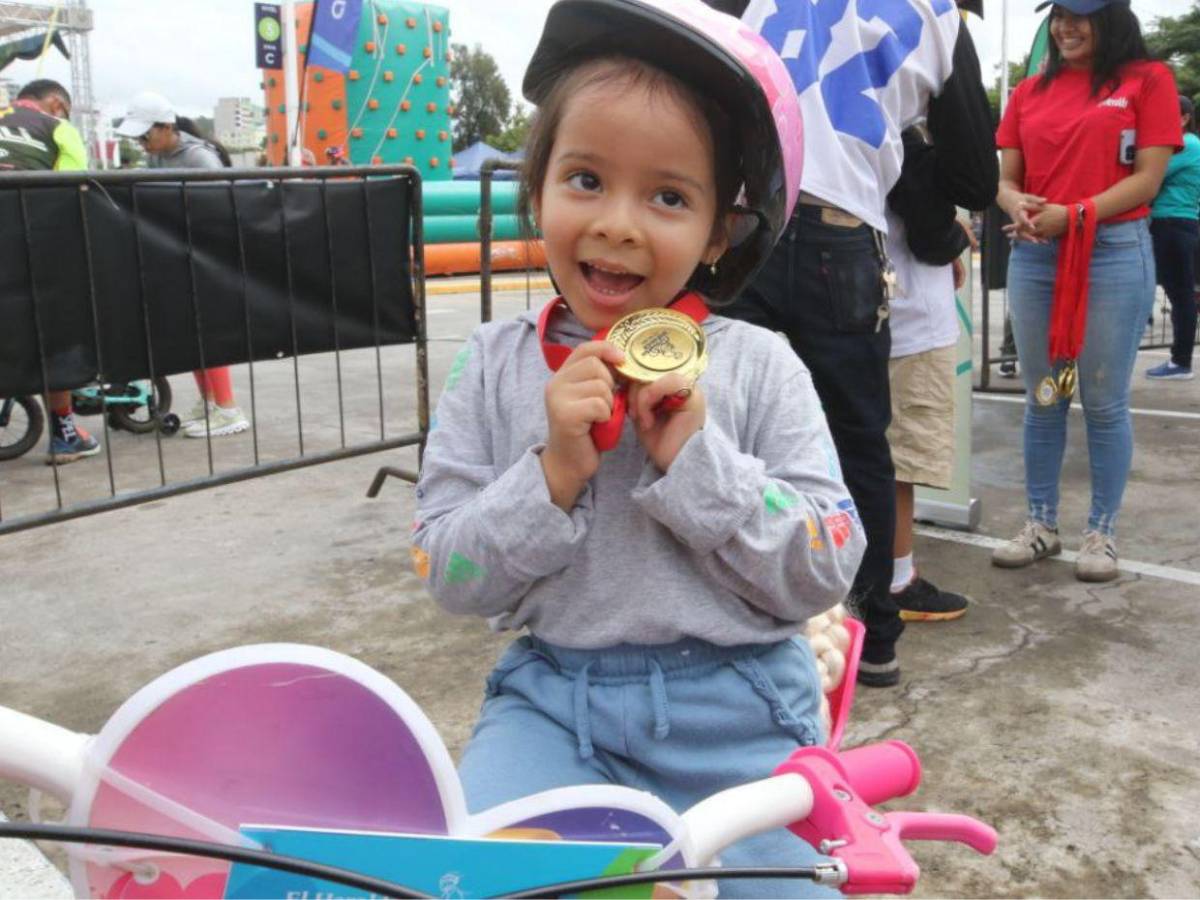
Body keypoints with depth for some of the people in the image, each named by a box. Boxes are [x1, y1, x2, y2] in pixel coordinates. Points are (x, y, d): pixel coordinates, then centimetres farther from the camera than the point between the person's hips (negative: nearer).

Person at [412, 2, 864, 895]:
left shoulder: (761, 369, -5)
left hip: (738, 711, 0)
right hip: (553, 698, 1)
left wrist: (695, 459, -19)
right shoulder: (494, 368, -1)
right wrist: (552, 472, -19)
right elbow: (453, 577, -3)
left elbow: (824, 574, -8)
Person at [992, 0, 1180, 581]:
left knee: (1104, 402, 2)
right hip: (1033, 256, 4)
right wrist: (1016, 204, -13)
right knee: (1042, 399, 9)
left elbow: (1148, 178, -5)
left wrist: (1074, 215, -17)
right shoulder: (1029, 91, 14)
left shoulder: (1148, 79, 2)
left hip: (1114, 254, -4)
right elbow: (1004, 175, 10)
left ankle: (1102, 532, 14)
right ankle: (1041, 525, 20)